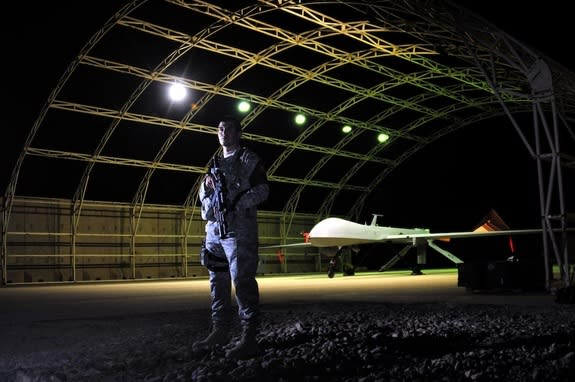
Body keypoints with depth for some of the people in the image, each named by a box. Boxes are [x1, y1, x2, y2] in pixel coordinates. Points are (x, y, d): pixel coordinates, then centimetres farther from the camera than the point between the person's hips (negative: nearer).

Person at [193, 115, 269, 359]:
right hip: (214, 229, 7)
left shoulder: (249, 159, 4)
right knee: (217, 282, 9)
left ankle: (249, 337, -8)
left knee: (242, 280, -10)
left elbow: (262, 189, -6)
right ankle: (220, 331, 18)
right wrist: (207, 187, 1)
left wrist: (236, 203, -17)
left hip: (239, 228, -7)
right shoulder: (215, 163, 24)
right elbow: (203, 192, 25)